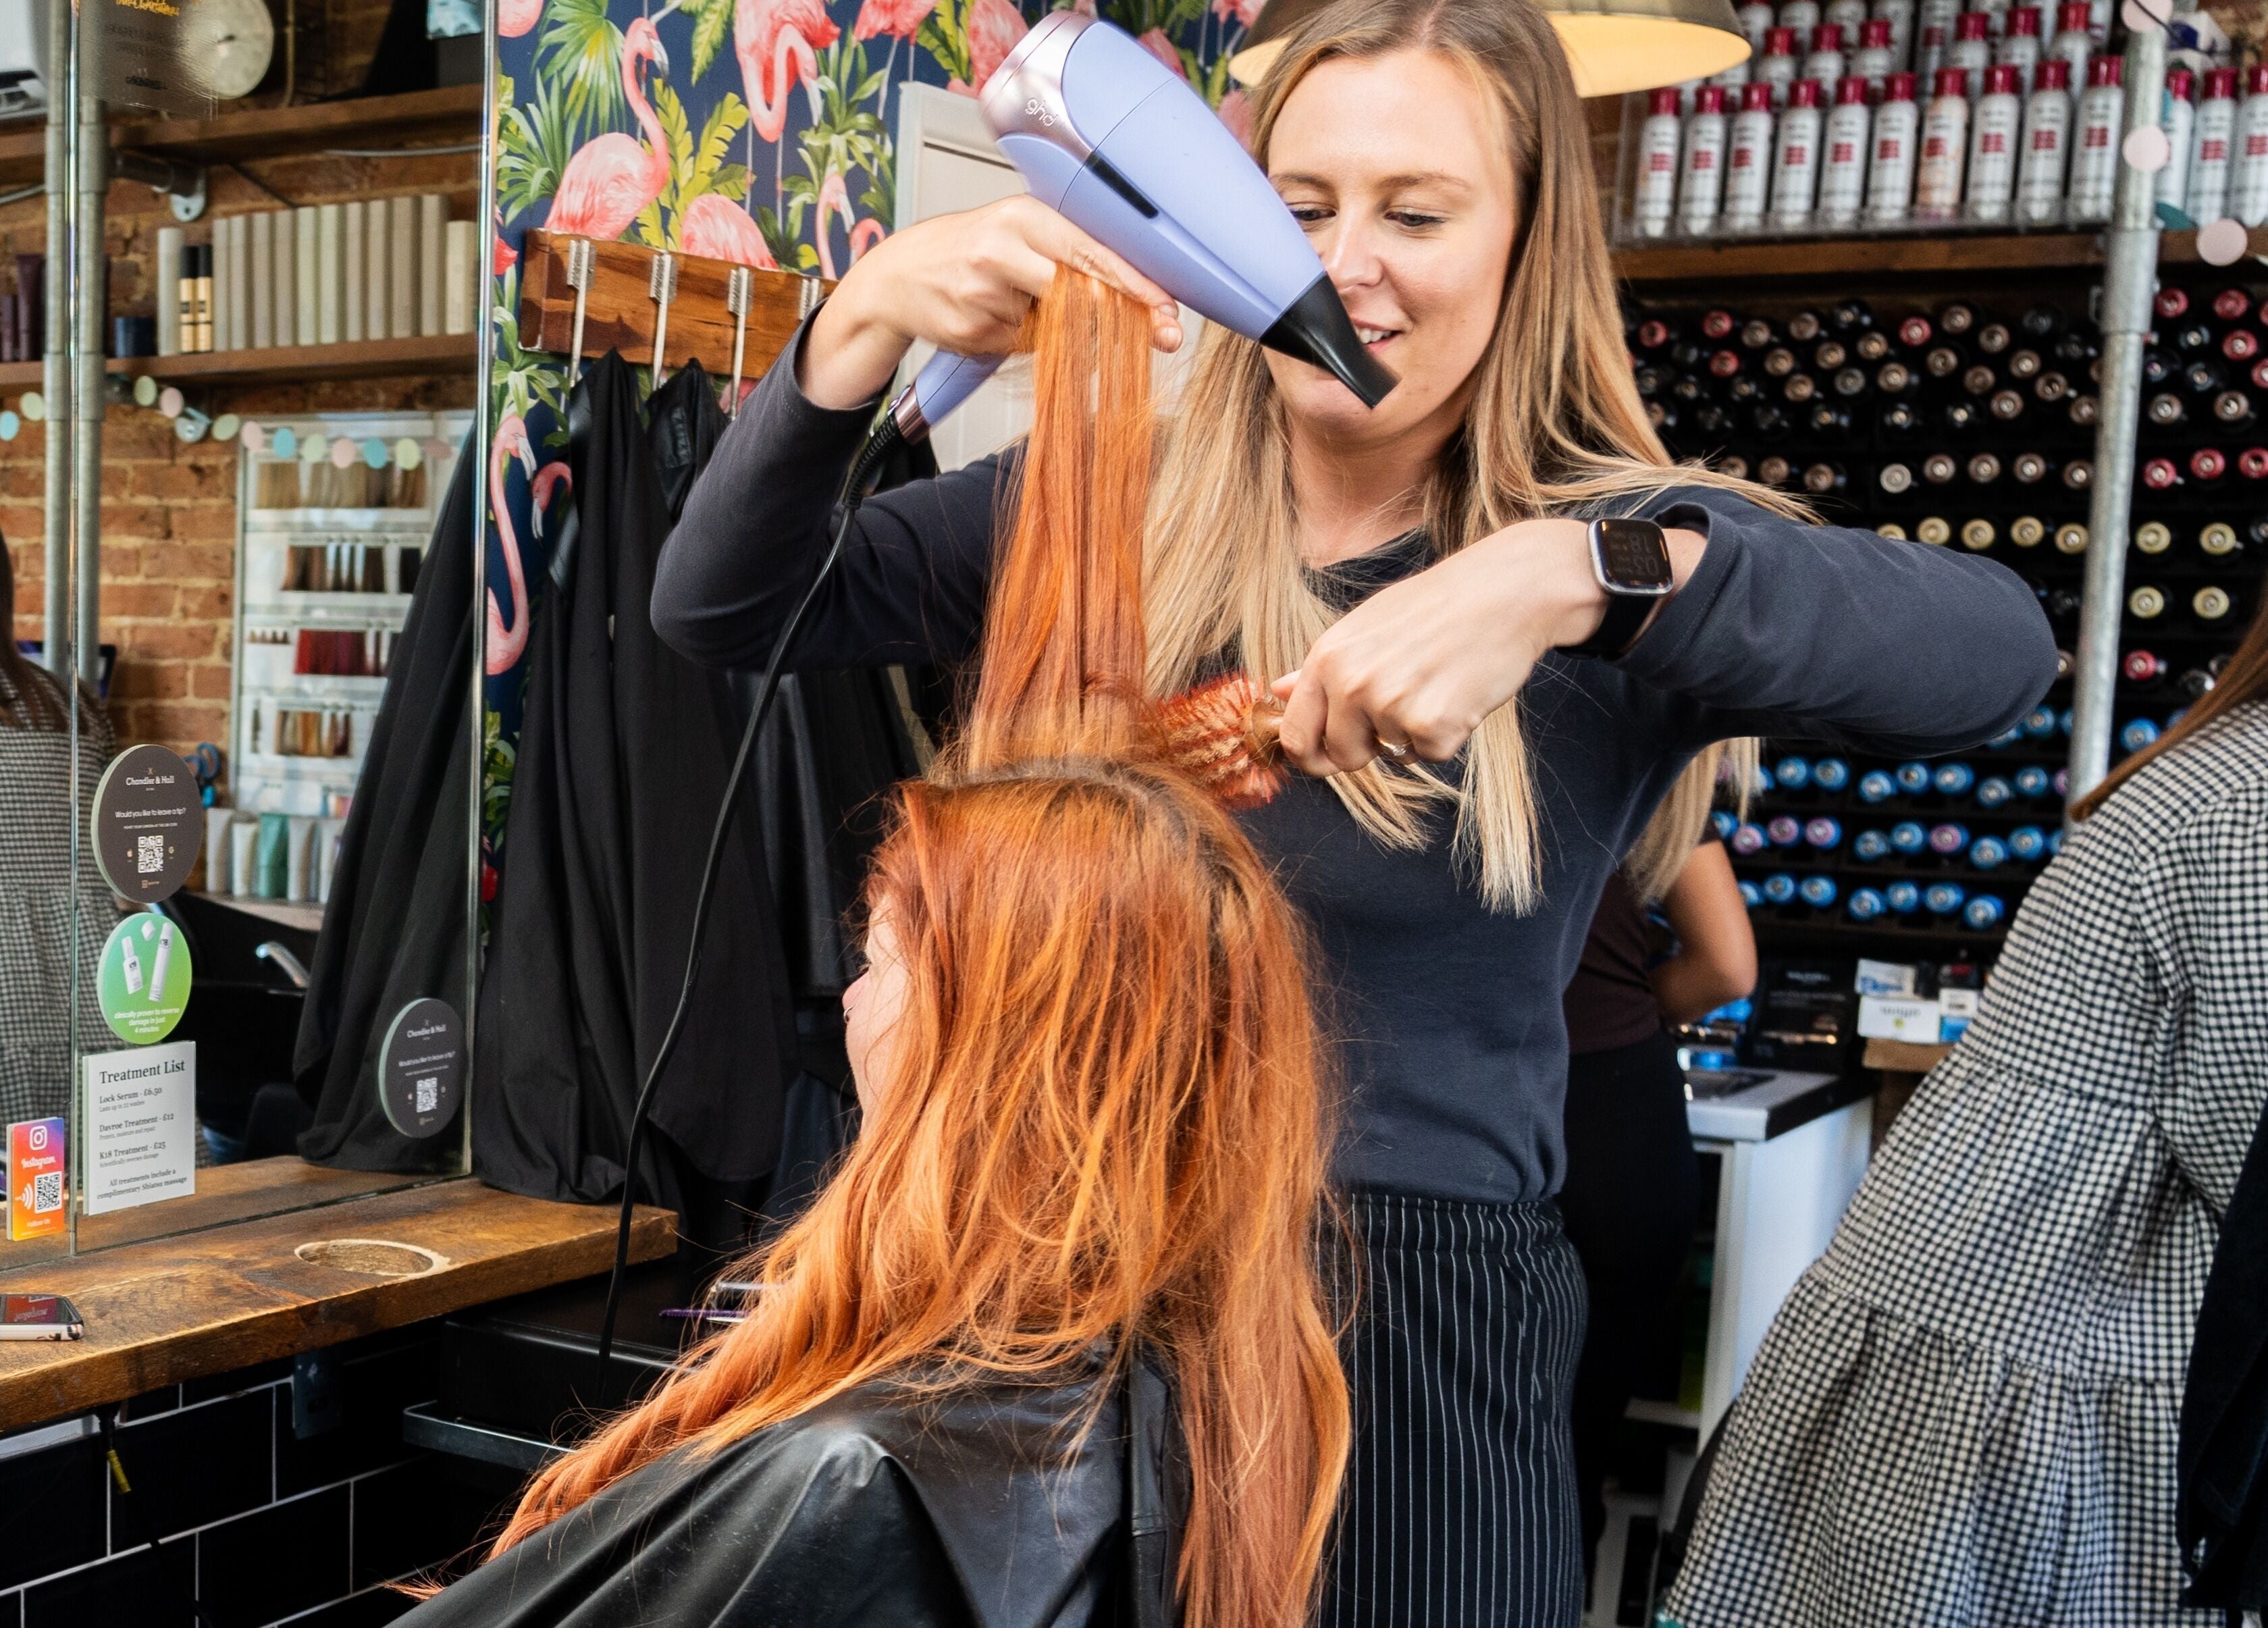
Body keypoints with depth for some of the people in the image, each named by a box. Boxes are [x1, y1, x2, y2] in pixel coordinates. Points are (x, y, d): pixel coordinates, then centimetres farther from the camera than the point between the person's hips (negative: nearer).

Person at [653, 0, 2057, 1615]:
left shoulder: (1617, 549, -6)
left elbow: (1999, 651, -23)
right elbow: (724, 611, -2)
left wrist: (1575, 575, -38)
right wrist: (867, 315, -18)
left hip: (1416, 1321, -2)